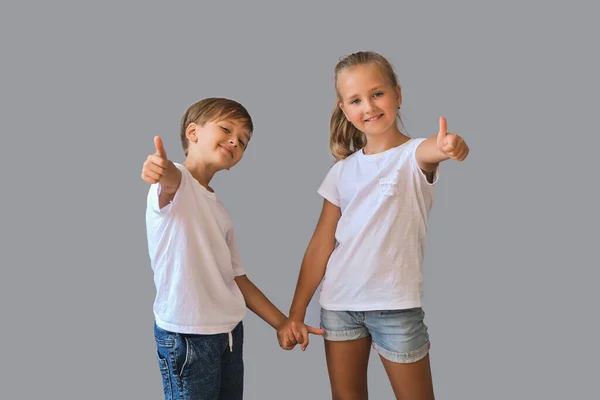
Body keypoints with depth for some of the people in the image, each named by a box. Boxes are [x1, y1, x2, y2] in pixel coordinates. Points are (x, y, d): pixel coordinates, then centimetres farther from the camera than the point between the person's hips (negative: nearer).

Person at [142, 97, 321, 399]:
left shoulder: (219, 210, 16)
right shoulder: (176, 182, -7)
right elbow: (171, 181, -33)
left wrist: (281, 323, 15)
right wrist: (164, 172, -56)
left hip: (230, 331, 8)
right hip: (186, 334, -7)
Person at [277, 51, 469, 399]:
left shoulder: (412, 155, -6)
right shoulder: (343, 170, 6)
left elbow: (428, 152, -33)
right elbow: (321, 244, 7)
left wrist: (445, 146, -57)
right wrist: (296, 313, 4)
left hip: (395, 305, -4)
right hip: (338, 303, 4)